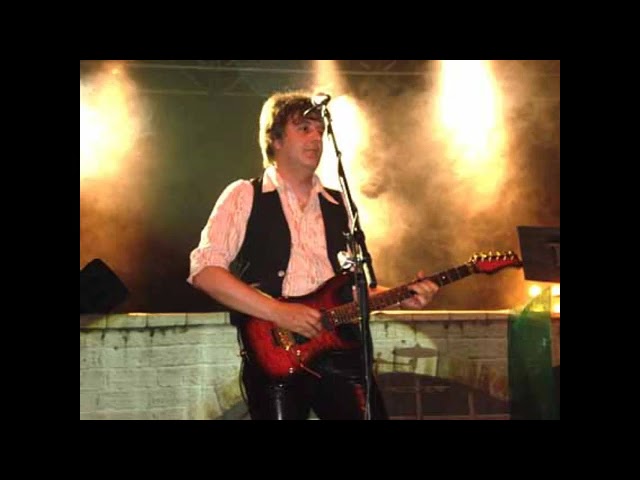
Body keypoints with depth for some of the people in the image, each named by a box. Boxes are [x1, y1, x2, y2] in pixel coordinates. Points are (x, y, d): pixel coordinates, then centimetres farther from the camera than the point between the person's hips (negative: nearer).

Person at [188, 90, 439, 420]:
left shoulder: (339, 205, 17)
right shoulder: (245, 196, 2)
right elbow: (204, 270, -9)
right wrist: (277, 312, -17)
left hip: (340, 350, 4)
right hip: (274, 353, -4)